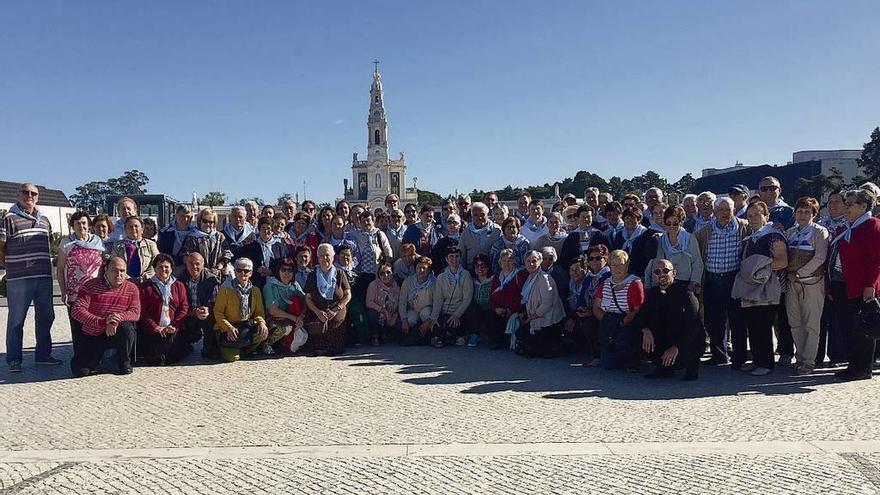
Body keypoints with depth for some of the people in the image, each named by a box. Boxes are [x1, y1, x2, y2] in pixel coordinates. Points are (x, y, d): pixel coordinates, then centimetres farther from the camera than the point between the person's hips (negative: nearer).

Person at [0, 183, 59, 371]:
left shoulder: (44, 219, 15)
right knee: (16, 320, 2)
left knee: (46, 317, 12)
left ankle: (43, 354, 23)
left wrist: (45, 265, 14)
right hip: (18, 278, -6)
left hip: (44, 277, 6)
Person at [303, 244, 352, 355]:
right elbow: (308, 298, 8)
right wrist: (318, 312, -9)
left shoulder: (340, 274, 9)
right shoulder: (312, 276, 12)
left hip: (337, 314, -1)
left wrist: (335, 310, -6)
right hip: (317, 314, 1)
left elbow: (348, 295, 7)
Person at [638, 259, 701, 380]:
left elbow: (693, 327, -21)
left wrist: (677, 347, -31)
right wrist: (646, 330, -22)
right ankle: (663, 369, 3)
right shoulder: (653, 293, 4)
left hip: (688, 343, -5)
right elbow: (642, 315, 1)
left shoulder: (686, 294, -16)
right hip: (665, 341, 6)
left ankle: (692, 365, 5)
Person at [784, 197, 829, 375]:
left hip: (812, 282, -5)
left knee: (811, 324, -3)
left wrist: (799, 273, -13)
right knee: (795, 323, 7)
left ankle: (808, 361, 2)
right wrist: (788, 273, -1)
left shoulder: (820, 232, -1)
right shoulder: (789, 232, 14)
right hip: (792, 283, 5)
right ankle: (800, 358, 15)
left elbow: (819, 258, -11)